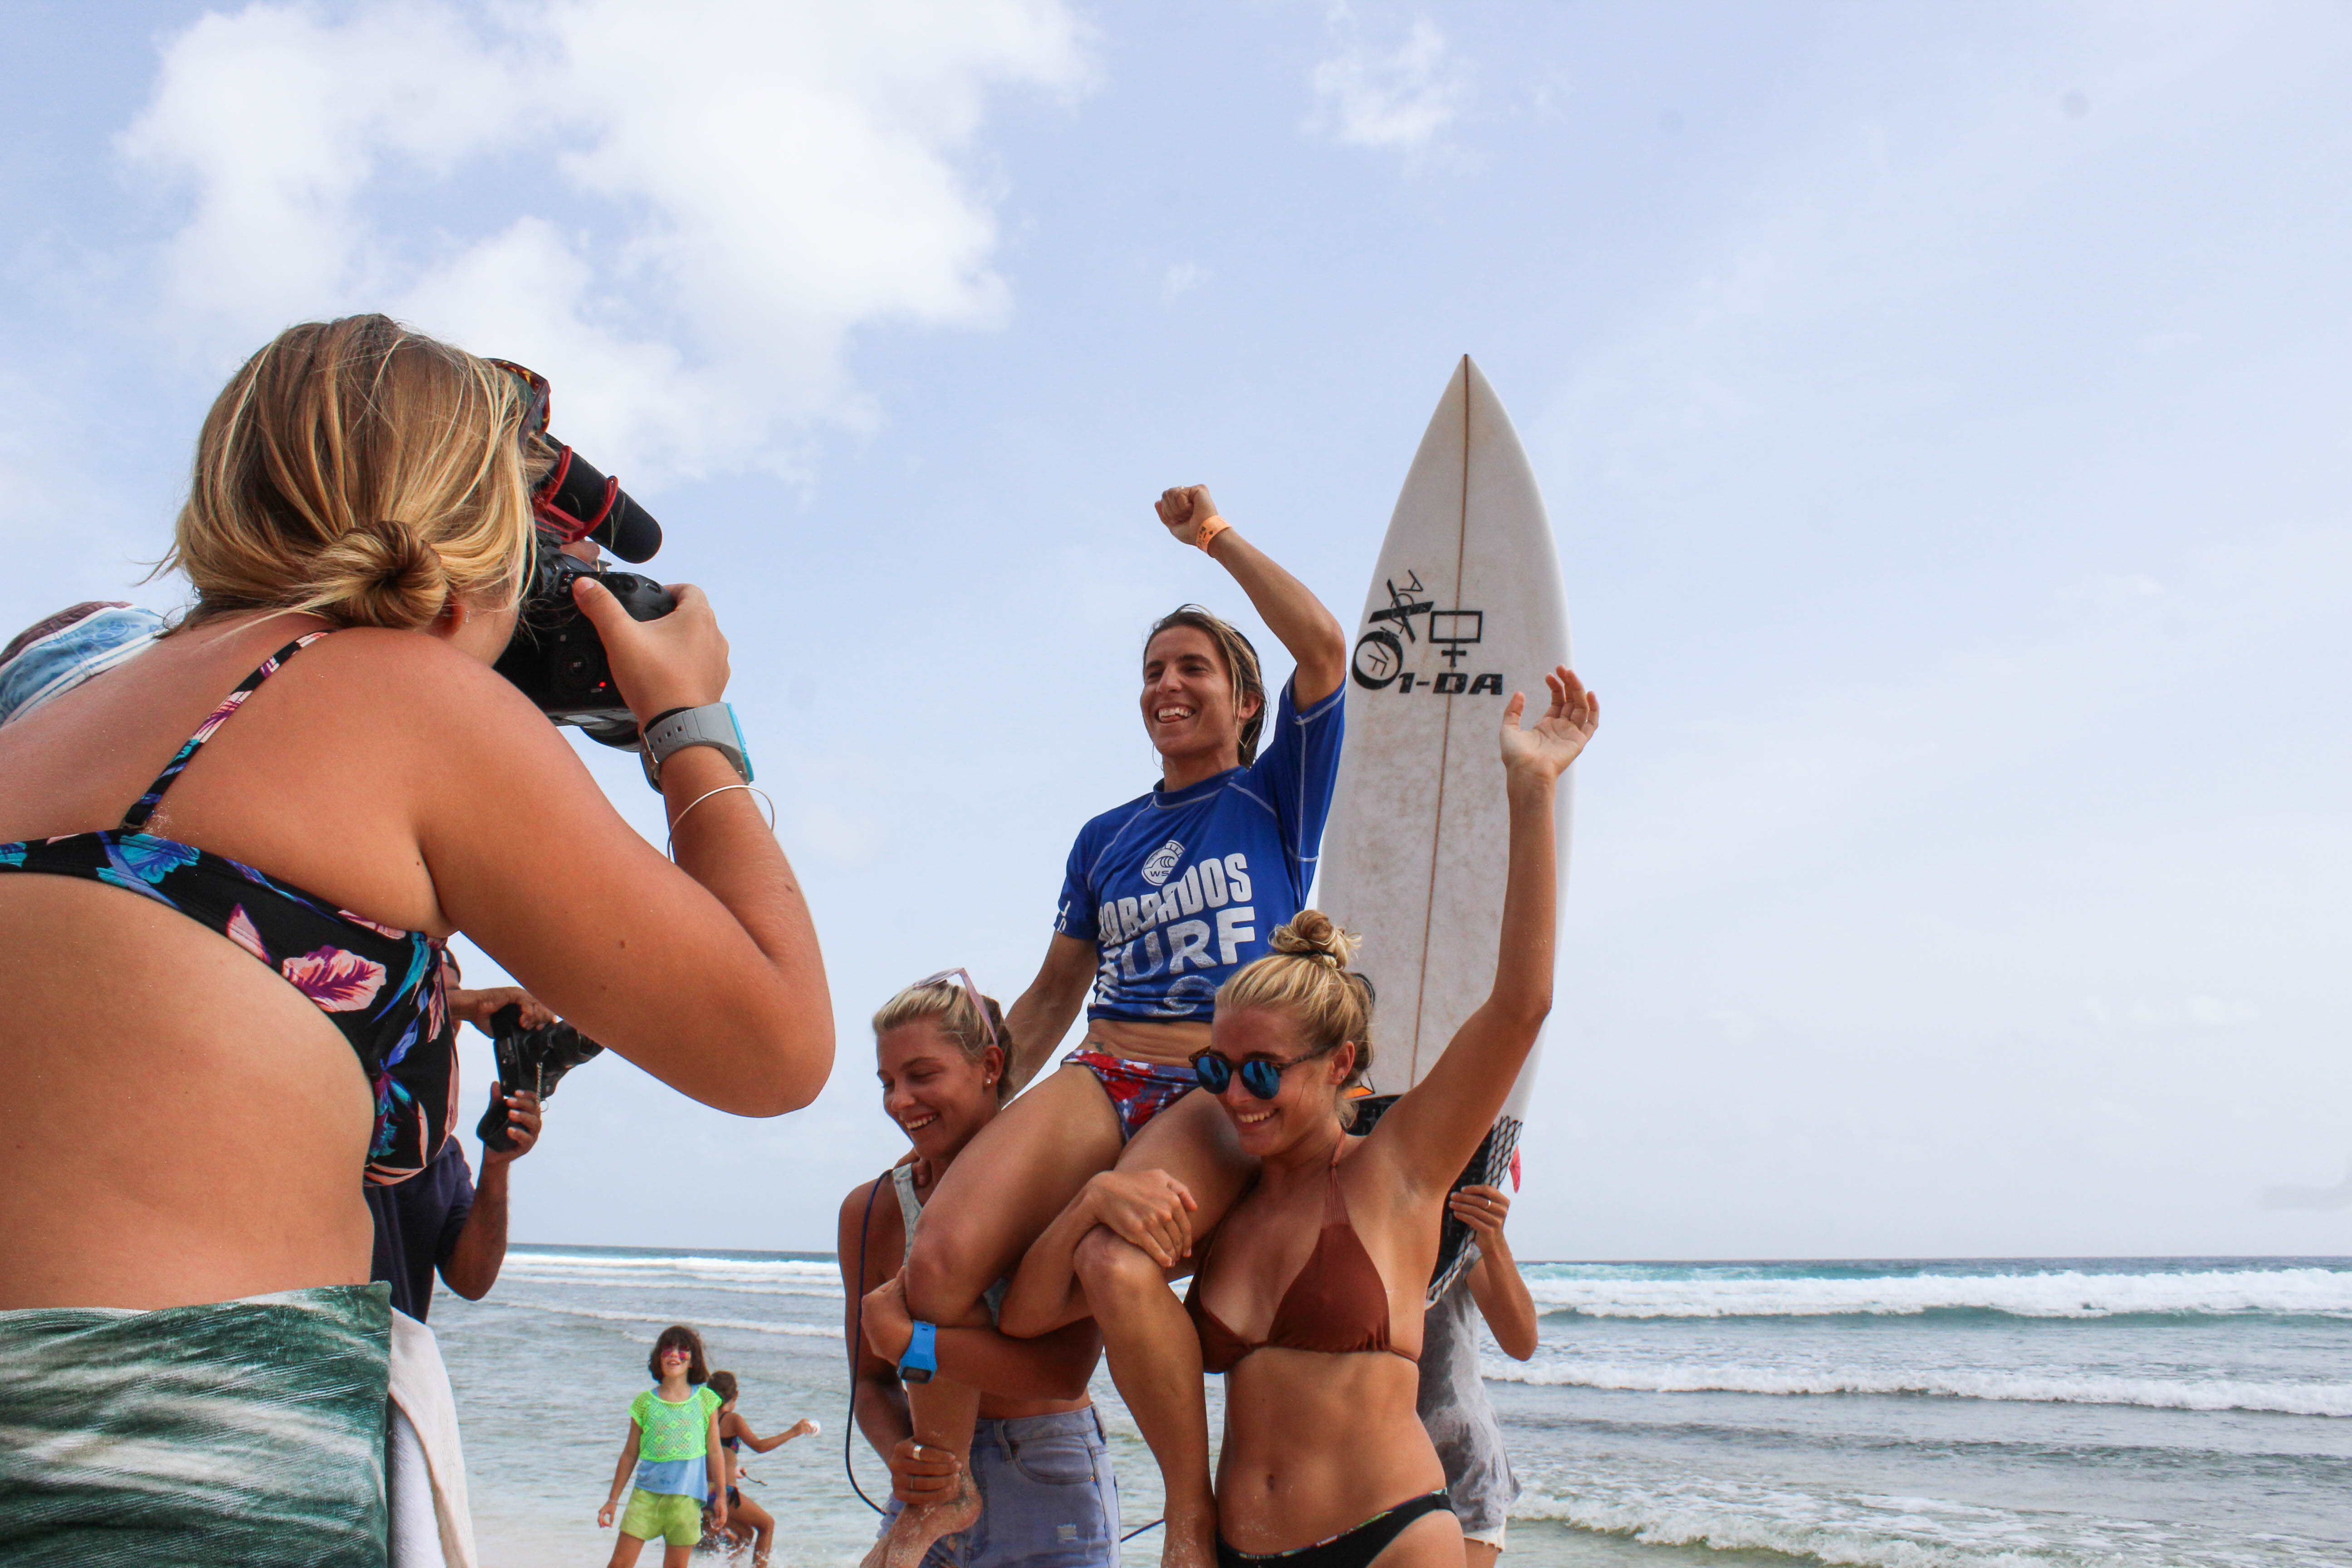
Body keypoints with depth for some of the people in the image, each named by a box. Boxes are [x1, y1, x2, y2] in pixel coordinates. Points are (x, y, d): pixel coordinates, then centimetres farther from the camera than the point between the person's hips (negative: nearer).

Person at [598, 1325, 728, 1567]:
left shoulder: (706, 1400, 3)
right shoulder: (645, 1402, 3)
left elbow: (715, 1451, 7)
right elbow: (630, 1454, 9)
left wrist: (721, 1496, 5)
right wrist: (613, 1500, 10)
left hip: (686, 1495, 0)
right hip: (646, 1491, 1)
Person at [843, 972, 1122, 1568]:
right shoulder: (871, 1211, -2)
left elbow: (1068, 1368, -22)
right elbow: (872, 1382, 1)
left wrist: (911, 1338, -25)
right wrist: (902, 1453, -19)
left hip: (1050, 1491, -3)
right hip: (928, 1494, 3)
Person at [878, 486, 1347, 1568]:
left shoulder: (1273, 797, 11)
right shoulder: (1105, 838, 22)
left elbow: (1325, 648, -5)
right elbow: (1052, 995, 25)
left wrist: (1214, 535, 4)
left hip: (1224, 1094, -4)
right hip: (1102, 1078, 4)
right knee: (940, 1258, -24)